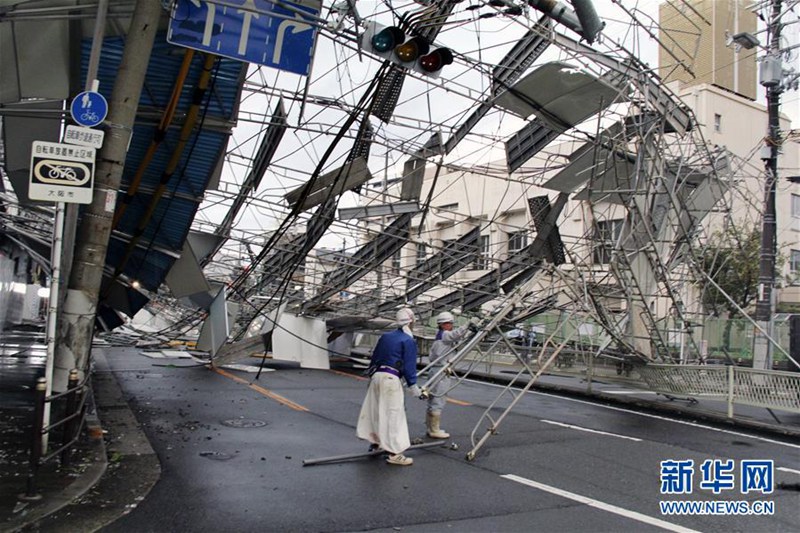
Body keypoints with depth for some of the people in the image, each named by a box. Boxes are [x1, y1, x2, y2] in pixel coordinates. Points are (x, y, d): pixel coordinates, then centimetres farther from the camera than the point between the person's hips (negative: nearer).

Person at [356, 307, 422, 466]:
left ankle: (375, 442, 35)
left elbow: (374, 357, 19)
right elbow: (409, 366, -11)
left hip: (376, 375, 8)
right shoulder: (409, 341, -7)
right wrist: (414, 387, -5)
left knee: (375, 410, 19)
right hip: (391, 379, -8)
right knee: (394, 414, -3)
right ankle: (394, 453, -1)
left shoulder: (385, 336, 14)